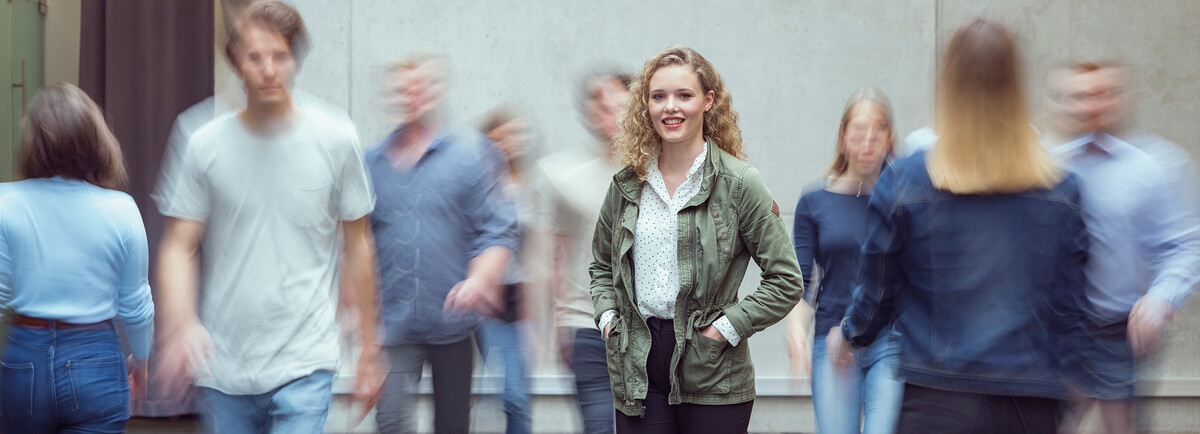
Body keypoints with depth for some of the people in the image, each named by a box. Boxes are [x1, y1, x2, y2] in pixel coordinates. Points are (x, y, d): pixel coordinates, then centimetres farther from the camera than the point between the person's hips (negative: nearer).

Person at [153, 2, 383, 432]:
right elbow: (178, 248, 0)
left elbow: (356, 248, 7)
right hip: (222, 366, 2)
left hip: (304, 364, -2)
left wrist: (369, 349, 10)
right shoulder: (206, 145, 1)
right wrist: (180, 324, -20)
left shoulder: (336, 141, 0)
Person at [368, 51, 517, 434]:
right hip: (393, 323, 1)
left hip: (452, 320, -1)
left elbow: (498, 230, -7)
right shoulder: (374, 161, 7)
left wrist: (479, 279, -24)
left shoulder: (471, 152, -2)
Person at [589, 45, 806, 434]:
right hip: (637, 369, 3)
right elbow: (601, 265, 22)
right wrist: (606, 316, 6)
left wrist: (727, 328, -10)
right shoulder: (627, 184, 7)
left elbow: (786, 280, -4)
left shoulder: (739, 183, -5)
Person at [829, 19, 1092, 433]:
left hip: (937, 400, -2)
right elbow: (1070, 306, 4)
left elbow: (877, 291, 3)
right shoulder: (1060, 189, -1)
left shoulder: (902, 182, -6)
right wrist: (1064, 387, 17)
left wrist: (847, 336, 24)